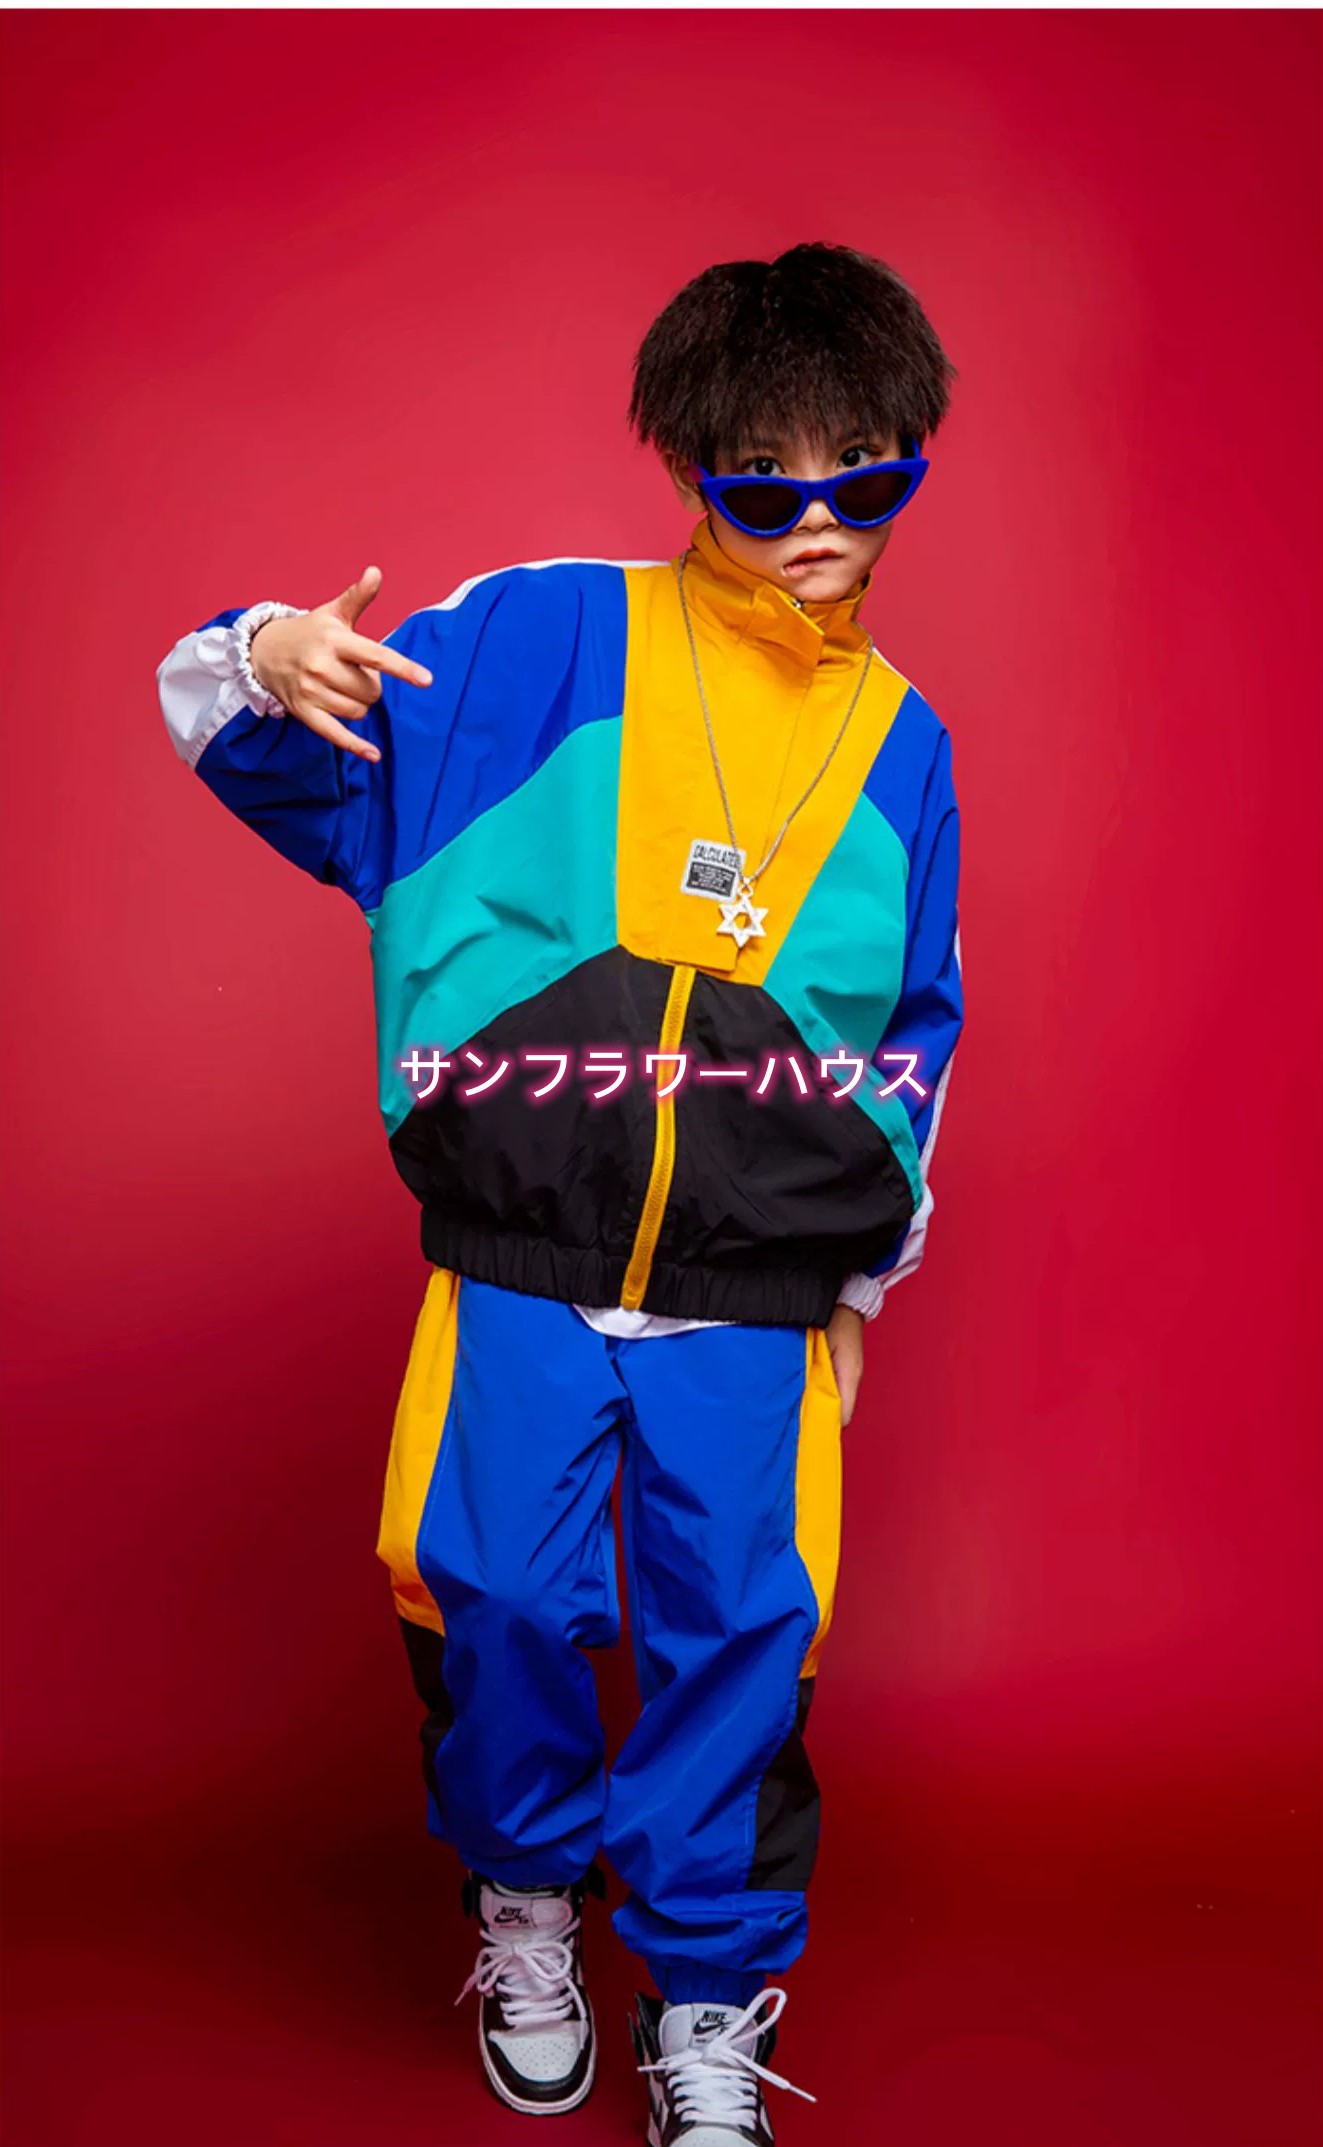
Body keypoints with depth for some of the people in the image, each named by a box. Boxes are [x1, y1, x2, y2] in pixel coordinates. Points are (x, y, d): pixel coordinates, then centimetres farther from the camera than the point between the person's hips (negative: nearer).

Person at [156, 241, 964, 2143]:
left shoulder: (897, 742, 9)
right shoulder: (547, 638, -1)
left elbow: (912, 1036, 16)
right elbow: (270, 745, 2)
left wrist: (859, 1282, 17)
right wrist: (266, 664, -23)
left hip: (754, 1296, 2)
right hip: (518, 1262, -1)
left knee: (743, 1624, 0)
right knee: (495, 1589, -4)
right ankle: (529, 1895, 27)